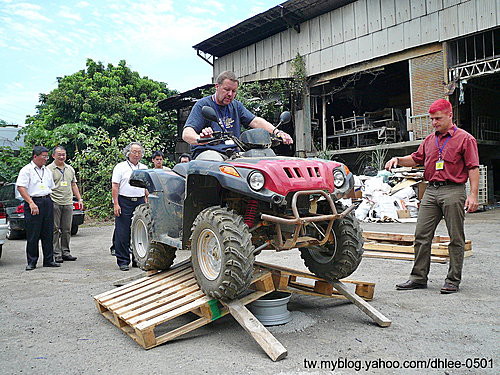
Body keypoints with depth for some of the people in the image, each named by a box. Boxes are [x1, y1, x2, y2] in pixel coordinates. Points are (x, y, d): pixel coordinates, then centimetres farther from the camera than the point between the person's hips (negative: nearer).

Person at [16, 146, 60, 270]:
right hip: (33, 202, -6)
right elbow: (21, 187, -12)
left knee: (48, 233, 7)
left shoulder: (47, 170, 18)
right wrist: (31, 203, -19)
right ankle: (31, 262, 6)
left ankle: (48, 260, 14)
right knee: (33, 235, -3)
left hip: (48, 202, 6)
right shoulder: (26, 170, -3)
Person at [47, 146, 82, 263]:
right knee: (55, 229, -1)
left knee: (67, 230, 9)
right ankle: (56, 254, 5)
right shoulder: (49, 169, -2)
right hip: (54, 203, -5)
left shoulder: (70, 169, 16)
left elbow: (74, 185, 21)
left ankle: (65, 252, 17)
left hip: (68, 203, 5)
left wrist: (79, 198, 14)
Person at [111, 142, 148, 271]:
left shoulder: (144, 168, 16)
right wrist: (116, 204, -12)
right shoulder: (120, 167, 2)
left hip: (140, 202, 4)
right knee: (123, 233, -3)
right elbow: (115, 187, -4)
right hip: (124, 202, -4)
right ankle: (123, 261, 5)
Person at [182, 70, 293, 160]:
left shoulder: (236, 106, 21)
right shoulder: (203, 105, 1)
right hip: (207, 152, -5)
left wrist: (276, 132, -10)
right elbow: (186, 133, -10)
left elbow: (256, 121, 10)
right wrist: (199, 139, -36)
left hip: (234, 153, 5)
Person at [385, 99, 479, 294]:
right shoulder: (429, 140, 16)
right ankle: (419, 277, 11)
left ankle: (453, 280, 11)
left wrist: (473, 195, -13)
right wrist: (397, 159, 5)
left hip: (453, 191, -5)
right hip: (431, 191, 6)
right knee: (422, 235, 3)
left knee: (456, 238, 2)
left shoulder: (465, 139, -1)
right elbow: (416, 159, 24)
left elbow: (473, 168, -5)